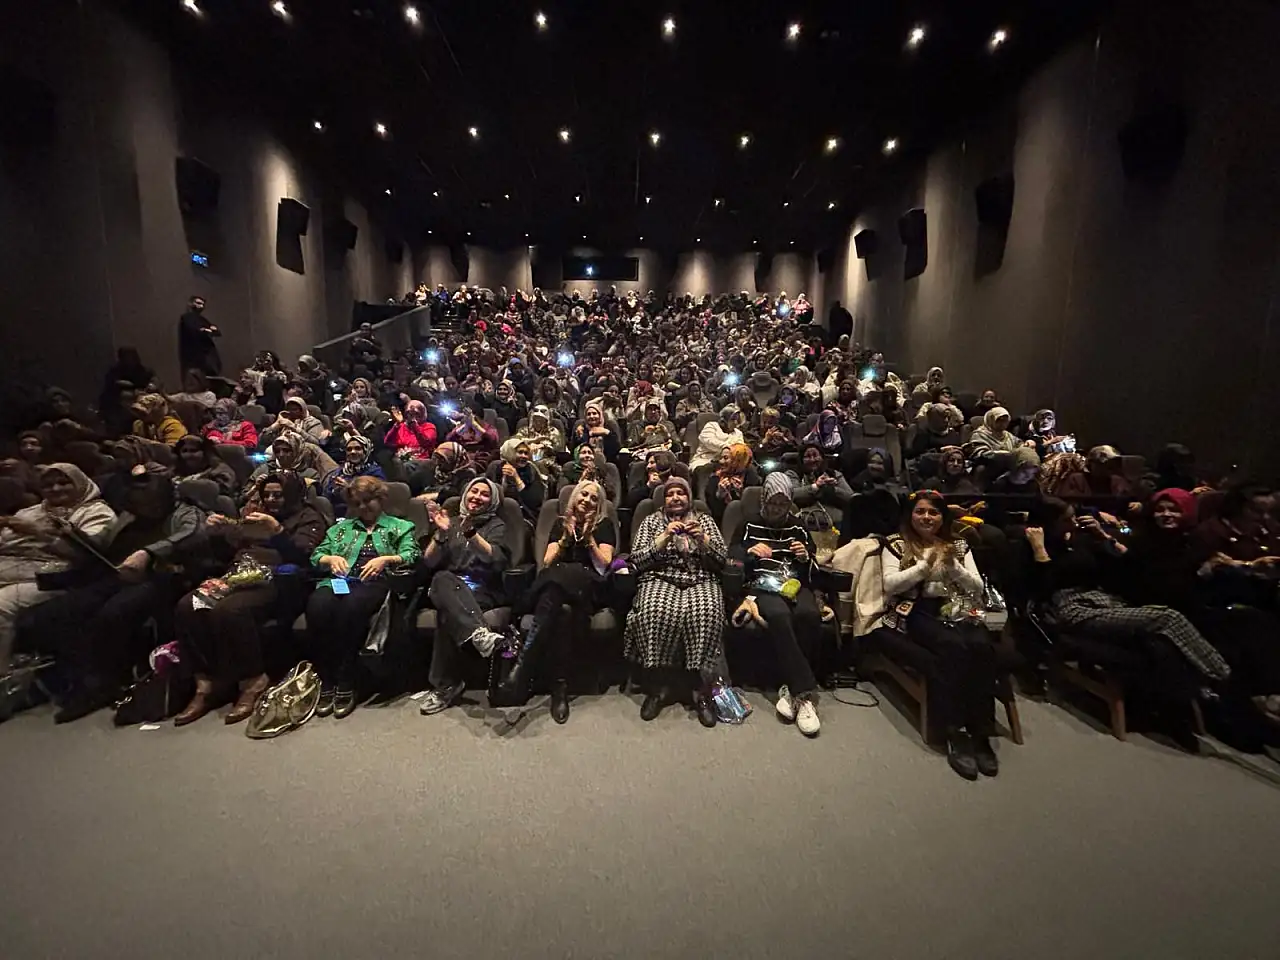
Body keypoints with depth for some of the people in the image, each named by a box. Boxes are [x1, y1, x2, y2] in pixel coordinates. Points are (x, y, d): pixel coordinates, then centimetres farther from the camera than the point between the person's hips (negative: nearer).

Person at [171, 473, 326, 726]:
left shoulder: (307, 517, 7)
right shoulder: (254, 513, 27)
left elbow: (301, 556, -9)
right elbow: (227, 553, 27)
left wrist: (277, 531, -23)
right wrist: (215, 534, 8)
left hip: (274, 582, -7)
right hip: (239, 576, 7)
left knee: (228, 610, -34)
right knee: (187, 607, -20)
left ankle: (253, 681, -18)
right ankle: (207, 681, -11)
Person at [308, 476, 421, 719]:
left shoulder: (400, 526, 20)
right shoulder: (342, 526, 31)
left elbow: (411, 556, 4)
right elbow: (316, 556, 23)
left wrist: (385, 559, -13)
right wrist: (331, 559, 1)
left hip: (375, 582, -3)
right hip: (339, 580, 3)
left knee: (351, 605, -38)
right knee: (317, 605, -33)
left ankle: (345, 685, -30)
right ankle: (326, 683, -25)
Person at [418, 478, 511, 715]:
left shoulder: (496, 525, 13)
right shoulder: (451, 522, 21)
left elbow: (498, 561, -7)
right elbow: (430, 562, 9)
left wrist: (473, 534, -17)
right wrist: (441, 533, -7)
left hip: (482, 592, -2)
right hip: (447, 589, 2)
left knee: (447, 613, -36)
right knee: (442, 579, -36)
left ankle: (445, 685, -30)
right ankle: (478, 633, -53)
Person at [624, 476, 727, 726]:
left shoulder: (704, 520, 18)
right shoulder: (652, 521, 15)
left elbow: (721, 561, 9)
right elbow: (636, 561, 3)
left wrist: (703, 539, -8)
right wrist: (664, 538, -8)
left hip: (700, 581, 1)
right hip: (660, 580, 0)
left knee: (705, 613, -35)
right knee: (656, 613, -36)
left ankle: (700, 689, -22)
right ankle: (658, 685, -20)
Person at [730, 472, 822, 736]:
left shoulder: (798, 527, 19)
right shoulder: (750, 526, 14)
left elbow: (812, 572, 17)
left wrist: (805, 558, -5)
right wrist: (750, 552, -12)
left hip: (796, 584, 2)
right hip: (763, 586, -2)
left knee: (809, 614, -33)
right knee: (779, 615, -37)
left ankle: (793, 688, -20)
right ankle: (805, 691, -32)